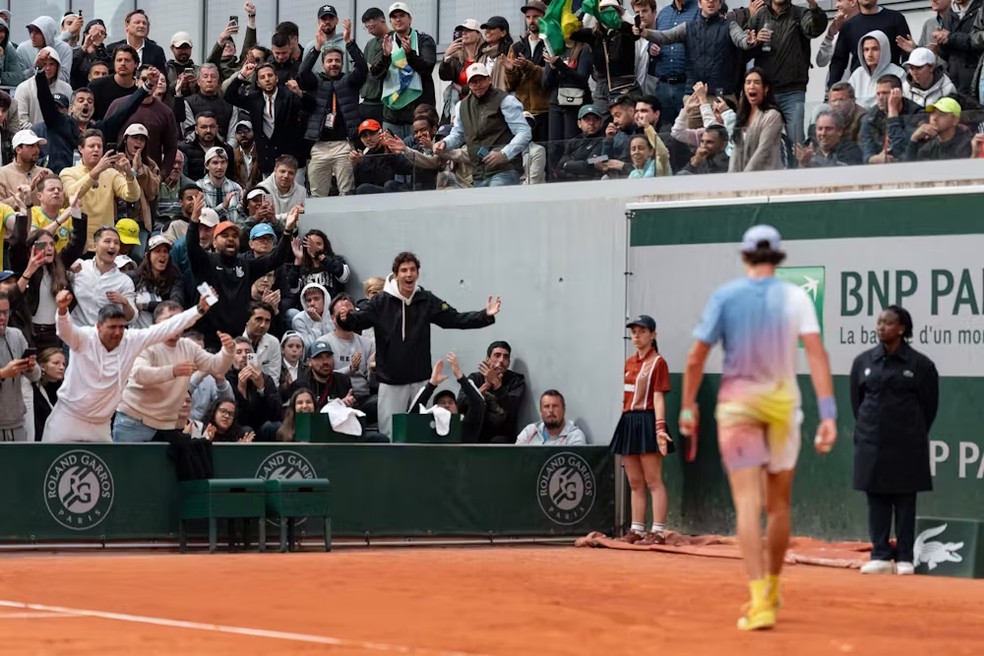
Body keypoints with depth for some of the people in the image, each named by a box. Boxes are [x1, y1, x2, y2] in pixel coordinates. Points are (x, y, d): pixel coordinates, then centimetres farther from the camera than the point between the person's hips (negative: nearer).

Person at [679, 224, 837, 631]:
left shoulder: (725, 297, -2)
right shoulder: (796, 298, -2)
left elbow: (696, 359, -3)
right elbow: (817, 354, -11)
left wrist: (688, 406, 9)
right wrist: (828, 414, -13)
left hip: (736, 403, -1)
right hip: (783, 404, 2)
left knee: (748, 504, -7)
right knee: (778, 505, 16)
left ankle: (760, 602, -21)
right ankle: (770, 593, 29)